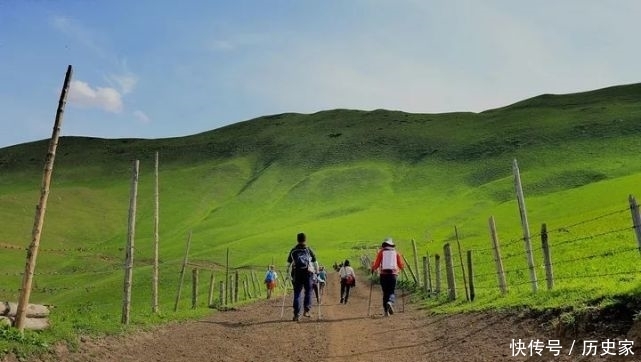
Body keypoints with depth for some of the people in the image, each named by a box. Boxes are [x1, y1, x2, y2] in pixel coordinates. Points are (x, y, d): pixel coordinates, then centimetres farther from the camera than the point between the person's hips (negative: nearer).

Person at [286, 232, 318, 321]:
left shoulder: (293, 250, 6)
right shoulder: (309, 250, 3)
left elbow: (288, 263, 6)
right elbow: (315, 262, 4)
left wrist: (288, 274, 13)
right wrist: (316, 271, 13)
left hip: (296, 274, 1)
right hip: (308, 273, -1)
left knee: (297, 294, 5)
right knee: (308, 292, 15)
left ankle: (296, 315, 2)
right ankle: (306, 310, 4)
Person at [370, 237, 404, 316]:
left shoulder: (381, 252, 4)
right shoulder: (396, 252, 9)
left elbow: (376, 265, -3)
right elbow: (401, 266, 6)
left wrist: (373, 268, 18)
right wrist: (401, 268, 29)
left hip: (383, 274, 0)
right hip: (393, 274, 0)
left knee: (385, 292, 11)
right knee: (392, 292, 8)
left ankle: (385, 310, 8)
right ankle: (390, 302, -23)